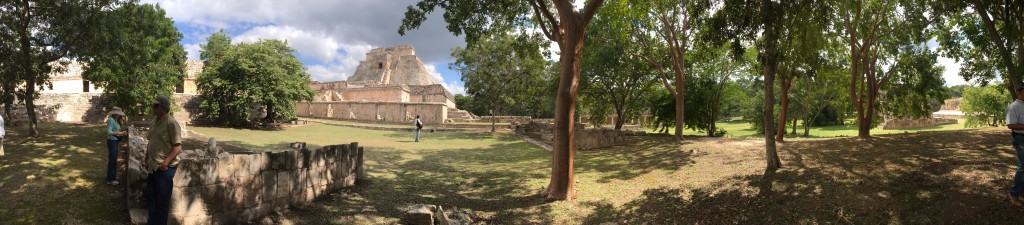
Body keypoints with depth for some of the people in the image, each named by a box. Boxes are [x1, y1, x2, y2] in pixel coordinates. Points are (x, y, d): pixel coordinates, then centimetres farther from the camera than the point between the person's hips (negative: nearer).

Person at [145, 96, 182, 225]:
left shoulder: (171, 123, -15)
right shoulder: (155, 122, 10)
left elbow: (177, 147, -19)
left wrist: (166, 162, -26)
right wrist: (147, 160, 16)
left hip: (165, 168, -9)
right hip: (153, 167, 9)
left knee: (162, 200, 2)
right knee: (150, 196, 18)